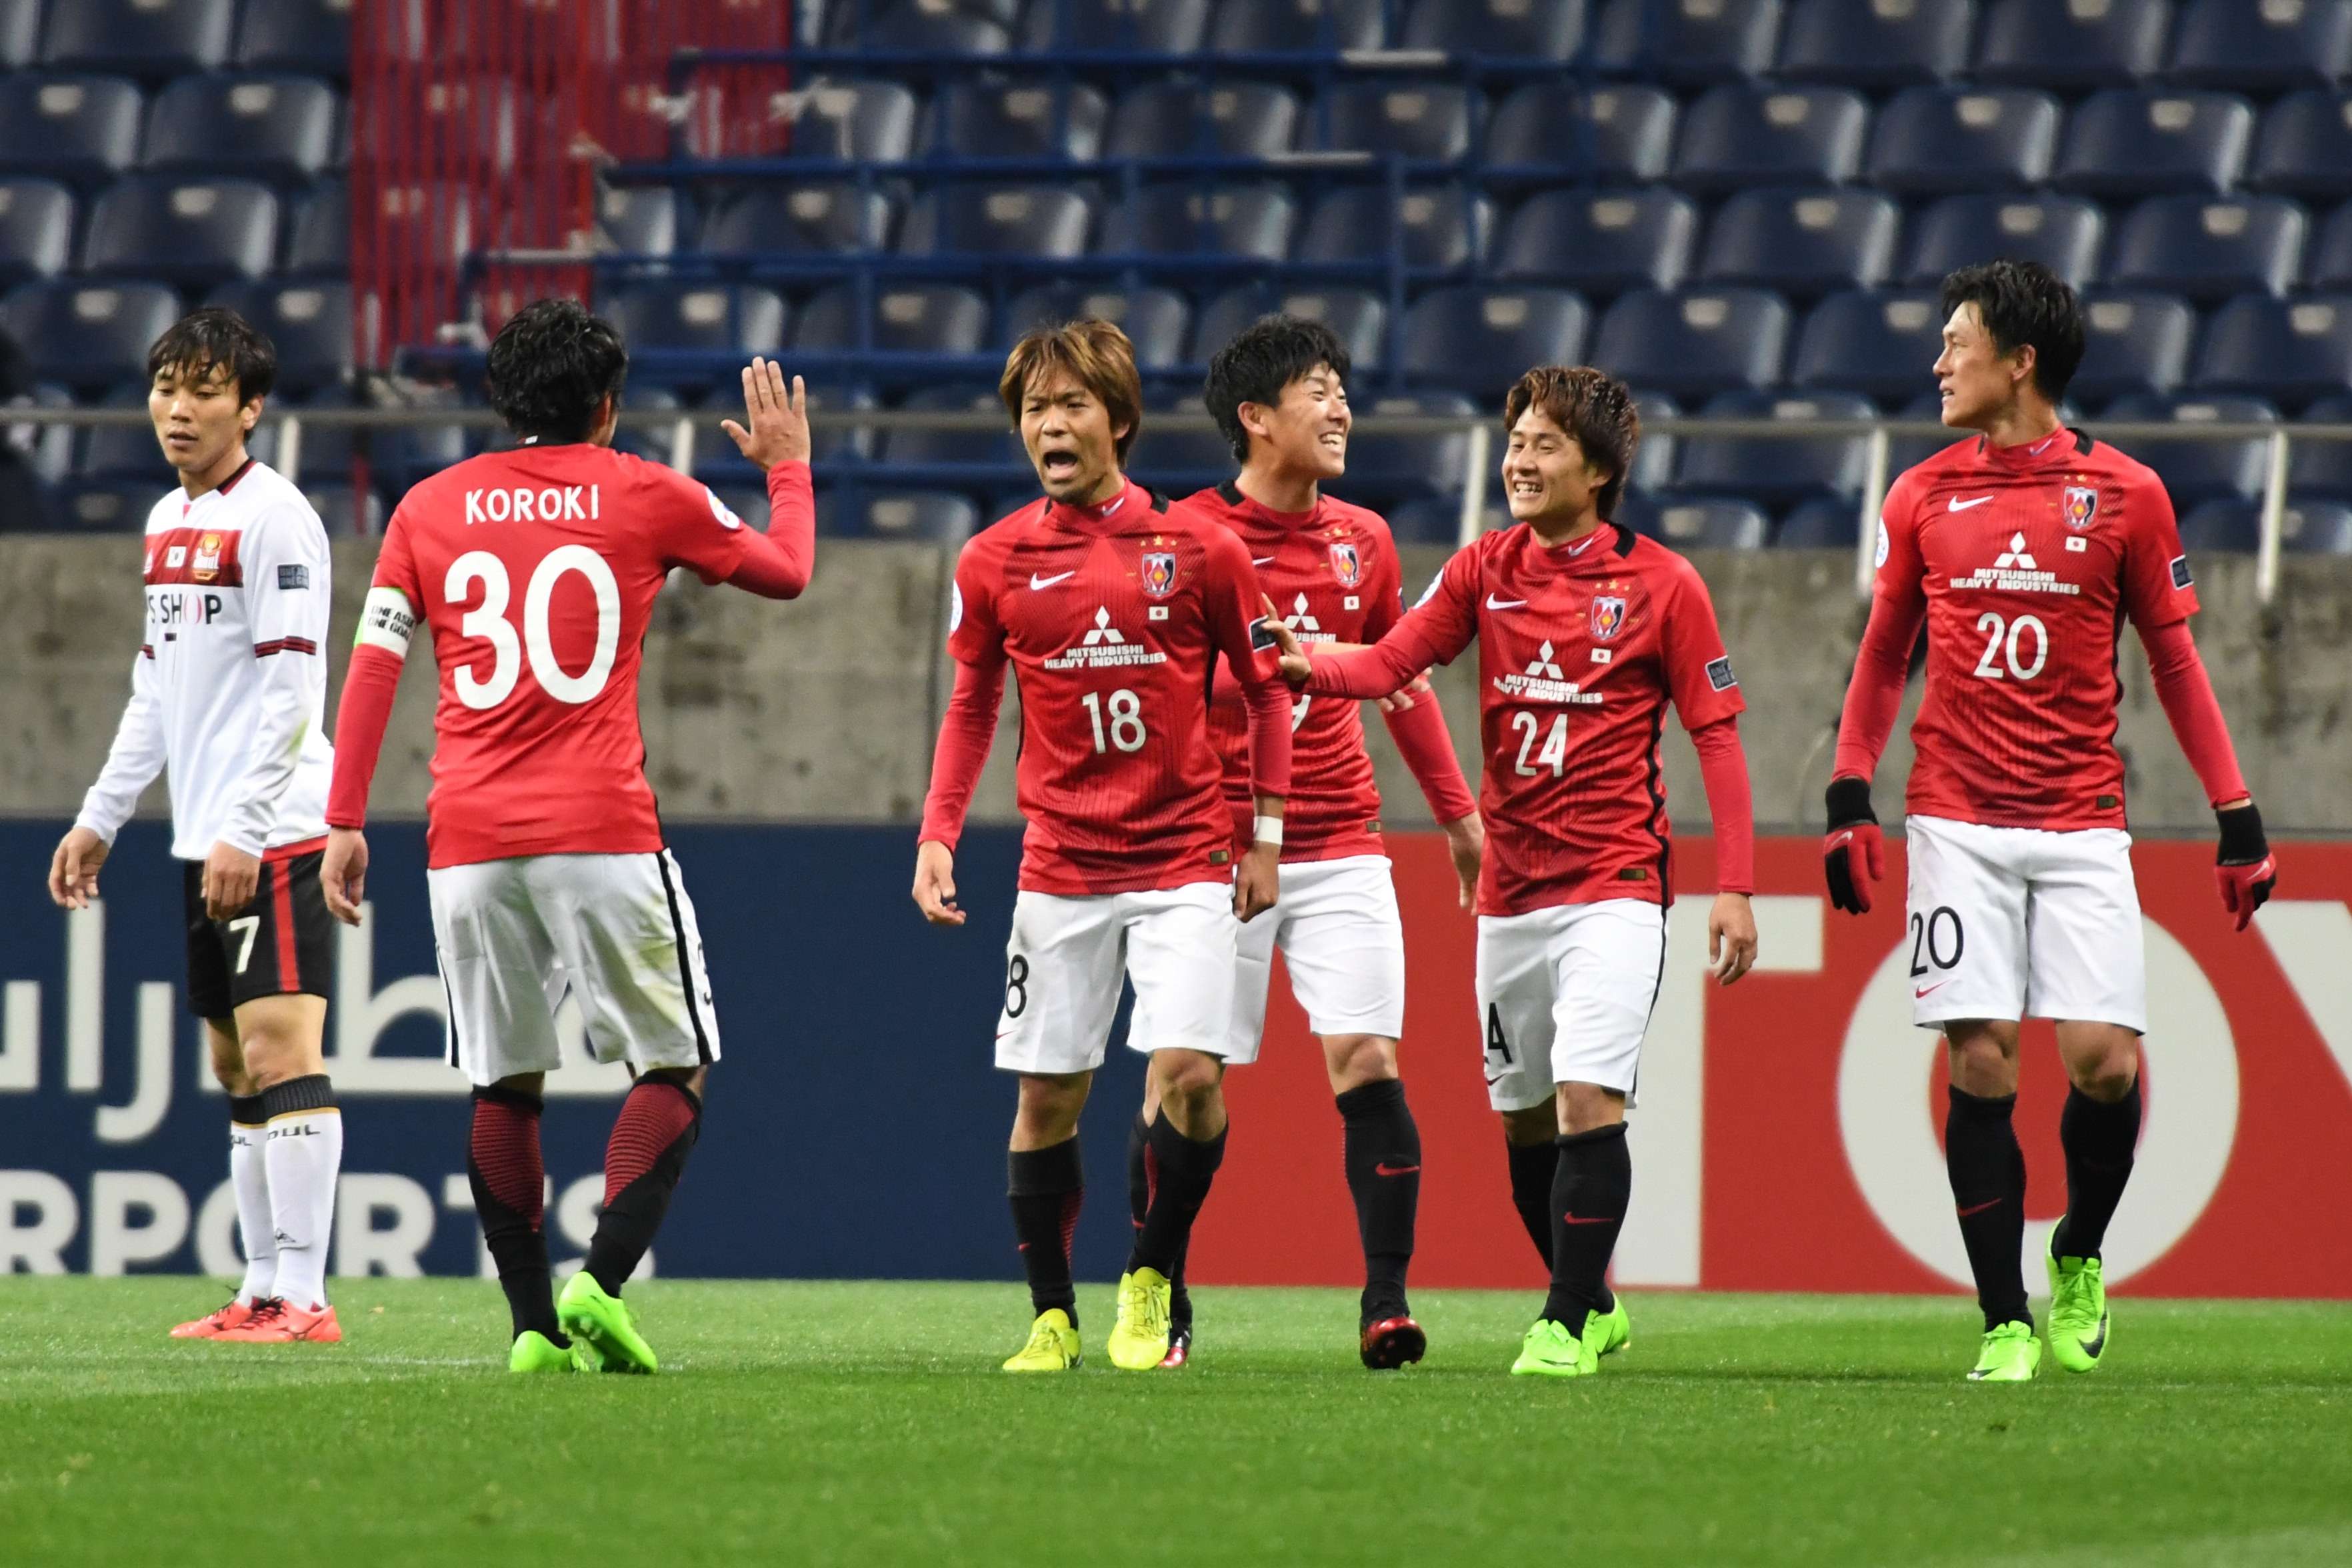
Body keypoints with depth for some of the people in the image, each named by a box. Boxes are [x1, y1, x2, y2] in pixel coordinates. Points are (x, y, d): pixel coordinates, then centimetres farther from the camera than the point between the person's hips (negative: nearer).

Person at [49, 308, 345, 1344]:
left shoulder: (274, 518, -10)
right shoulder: (170, 520, 17)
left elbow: (290, 690, -16)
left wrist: (240, 833, -20)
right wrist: (99, 820, 23)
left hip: (273, 835, -9)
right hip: (204, 840, 9)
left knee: (280, 1046, -13)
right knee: (236, 1065, 9)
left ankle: (303, 1298, -16)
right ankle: (263, 1292, 13)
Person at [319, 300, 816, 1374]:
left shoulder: (430, 508, 11)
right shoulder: (645, 497, 5)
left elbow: (372, 668, 6)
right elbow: (786, 571, 19)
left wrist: (346, 822, 8)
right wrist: (788, 466, 37)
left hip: (466, 842, 3)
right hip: (599, 834, -3)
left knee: (503, 1087, 10)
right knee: (673, 1069, 5)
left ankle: (533, 1324, 5)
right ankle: (601, 1283, -13)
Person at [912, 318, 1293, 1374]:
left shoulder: (1197, 546, -2)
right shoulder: (993, 562, 2)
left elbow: (1265, 690, 7)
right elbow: (971, 709, 12)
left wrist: (1267, 835, 4)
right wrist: (938, 836, 1)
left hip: (1186, 860, -2)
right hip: (1059, 870, 2)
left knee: (1188, 1070, -15)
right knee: (1047, 1092, 1)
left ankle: (1150, 1281, 6)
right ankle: (1052, 1316, 15)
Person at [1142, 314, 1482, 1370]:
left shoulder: (1363, 540, 10)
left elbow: (1401, 680, 22)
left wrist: (1455, 809, 22)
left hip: (1341, 846, 3)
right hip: (1216, 847, -3)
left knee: (1366, 1059, -9)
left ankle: (1386, 1301, -7)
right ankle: (1161, 1310, 12)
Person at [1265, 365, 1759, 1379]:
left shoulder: (1660, 583, -4)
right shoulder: (1486, 571, 6)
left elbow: (1716, 733, -1)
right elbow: (1391, 662, -4)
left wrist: (1734, 885, -7)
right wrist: (1313, 665, -27)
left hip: (1614, 885, -5)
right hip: (1511, 891, 5)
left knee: (1588, 1099, -18)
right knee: (1524, 1117, 11)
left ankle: (1567, 1329, -13)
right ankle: (1596, 1308, 28)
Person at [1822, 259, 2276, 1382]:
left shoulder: (2125, 494, 2)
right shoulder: (1922, 498, 7)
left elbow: (2173, 659, 7)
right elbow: (1884, 656, 15)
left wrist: (2238, 817, 4)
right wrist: (1848, 797, 4)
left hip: (2082, 826, -1)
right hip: (1957, 824, 1)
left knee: (2104, 1060, -11)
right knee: (1980, 1065, -7)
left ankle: (2079, 1257, 16)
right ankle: (2004, 1323, -1)